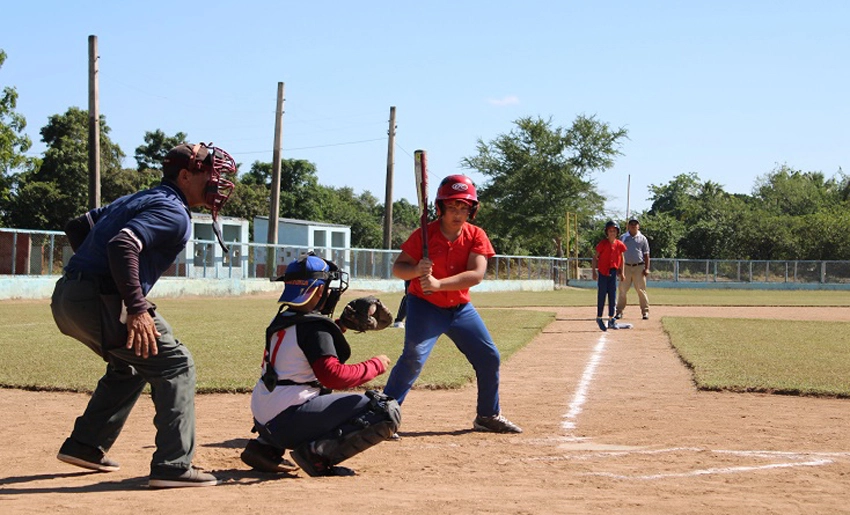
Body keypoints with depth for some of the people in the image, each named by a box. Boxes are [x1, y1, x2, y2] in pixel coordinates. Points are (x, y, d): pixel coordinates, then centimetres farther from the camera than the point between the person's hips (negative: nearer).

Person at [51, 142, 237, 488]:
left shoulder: (140, 200, 23)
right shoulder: (173, 212, -8)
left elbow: (77, 227, 26)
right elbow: (122, 245, -25)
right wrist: (136, 309, -26)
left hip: (66, 298, 10)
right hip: (99, 302, -10)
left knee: (130, 365, 28)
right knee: (175, 365, -4)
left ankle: (84, 446, 30)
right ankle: (173, 465, -11)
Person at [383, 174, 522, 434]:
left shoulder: (476, 236, -8)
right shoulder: (424, 234, -14)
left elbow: (476, 274, -21)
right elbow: (398, 268, -13)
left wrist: (439, 284, -34)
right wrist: (417, 270, -35)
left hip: (460, 308, 4)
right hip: (425, 306, -4)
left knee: (489, 357, 7)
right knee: (413, 358, -23)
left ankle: (488, 416, 25)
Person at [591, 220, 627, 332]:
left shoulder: (619, 244, 1)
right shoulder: (602, 244, -10)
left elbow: (621, 258, 14)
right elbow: (595, 257, -6)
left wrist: (621, 272, 13)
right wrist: (594, 271, -12)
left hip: (613, 272, 4)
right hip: (602, 272, -4)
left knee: (613, 296, 5)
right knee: (601, 296, -1)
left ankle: (611, 320, 11)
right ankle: (599, 318, 10)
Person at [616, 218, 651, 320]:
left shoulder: (642, 238, 8)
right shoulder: (623, 238, 10)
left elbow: (646, 255, 6)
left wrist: (647, 268, -4)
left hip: (639, 267, -1)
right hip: (626, 267, 1)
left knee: (641, 290, -3)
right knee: (622, 290, 0)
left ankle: (645, 311, 2)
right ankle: (619, 311, 5)